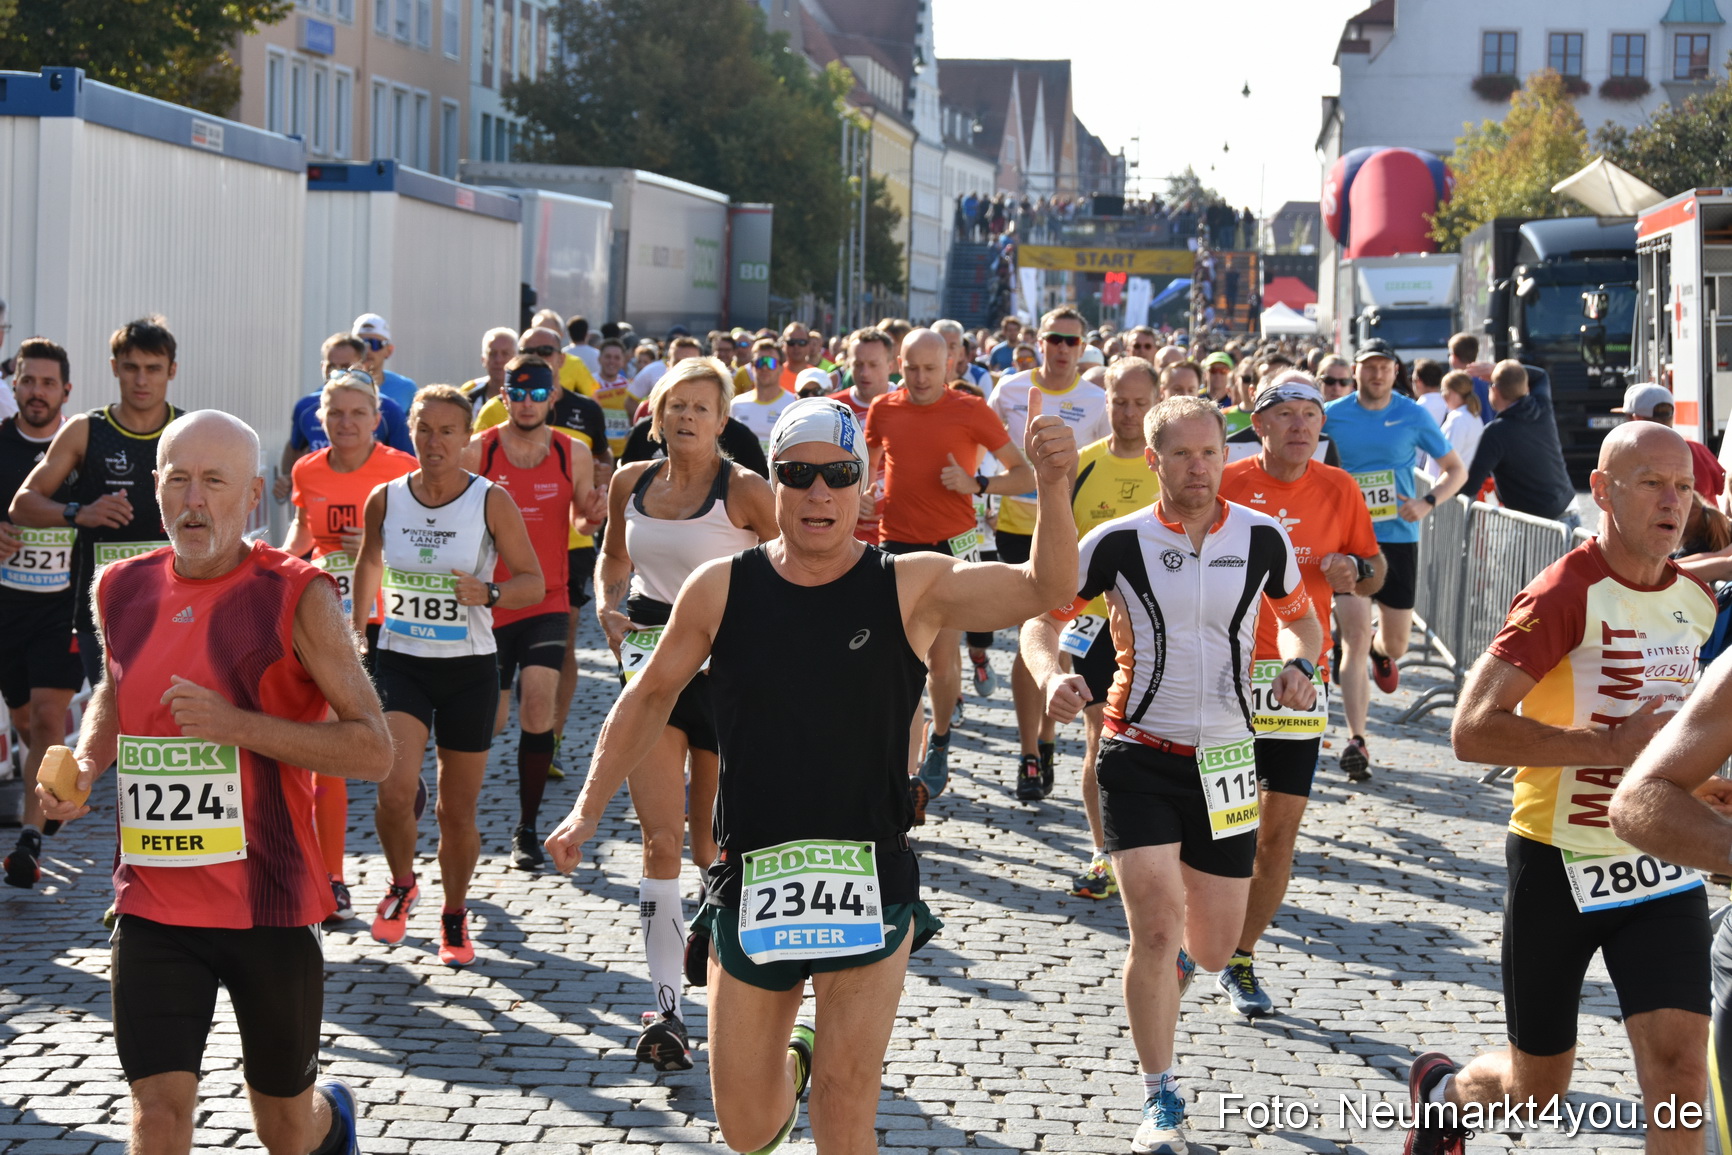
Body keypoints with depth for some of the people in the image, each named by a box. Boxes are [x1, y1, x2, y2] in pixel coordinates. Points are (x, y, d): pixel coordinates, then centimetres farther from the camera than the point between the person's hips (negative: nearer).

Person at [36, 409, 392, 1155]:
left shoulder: (296, 598, -11)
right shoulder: (122, 590, 3)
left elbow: (372, 750, -14)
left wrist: (237, 724, -23)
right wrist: (83, 765, 5)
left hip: (269, 905, -3)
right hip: (152, 905, 3)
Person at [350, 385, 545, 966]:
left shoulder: (492, 501, -7)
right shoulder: (384, 500, -1)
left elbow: (533, 582, -3)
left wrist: (488, 594, -22)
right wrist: (357, 631, 21)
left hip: (469, 667, 0)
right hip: (400, 662, 1)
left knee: (458, 809, 6)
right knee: (395, 788, -19)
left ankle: (454, 916, 30)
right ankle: (401, 886, 12)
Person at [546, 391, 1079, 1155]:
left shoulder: (913, 589, -6)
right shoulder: (722, 589, -1)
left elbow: (1044, 589, -17)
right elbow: (650, 697, 12)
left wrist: (1052, 487, -34)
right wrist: (588, 809, 7)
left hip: (868, 886, -2)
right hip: (751, 883, 2)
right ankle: (791, 1063, 46)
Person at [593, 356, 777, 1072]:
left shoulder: (744, 491, -8)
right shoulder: (630, 483, 6)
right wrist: (608, 606, 5)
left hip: (724, 666, -3)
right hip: (649, 662, 3)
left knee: (714, 845, 9)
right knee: (661, 840, -8)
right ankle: (667, 1008, -10)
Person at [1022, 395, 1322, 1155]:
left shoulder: (1262, 538, 0)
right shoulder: (1119, 543, -6)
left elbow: (1301, 616, 15)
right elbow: (1041, 616, -1)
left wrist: (1299, 665, -7)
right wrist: (1051, 677, -22)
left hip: (1225, 759, 3)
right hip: (1140, 756, -3)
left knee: (1213, 949, 8)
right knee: (1156, 927, -16)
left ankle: (1169, 965, 48)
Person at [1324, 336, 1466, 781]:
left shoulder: (1413, 415, 0)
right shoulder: (1332, 415, -1)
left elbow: (1457, 470, 6)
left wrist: (1427, 502, -11)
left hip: (1399, 539, 2)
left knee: (1396, 643, 10)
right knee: (1355, 638, -13)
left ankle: (1381, 652, 50)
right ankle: (1356, 740, -10)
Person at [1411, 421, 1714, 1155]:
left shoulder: (1696, 598, 4)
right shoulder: (1565, 594, -18)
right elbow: (1472, 731, -27)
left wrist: (1693, 779, 9)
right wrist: (1613, 744, -27)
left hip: (1661, 868, 5)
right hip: (1558, 866, -5)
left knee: (1679, 1067, -12)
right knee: (1537, 1089, 11)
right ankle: (1446, 1089, 46)